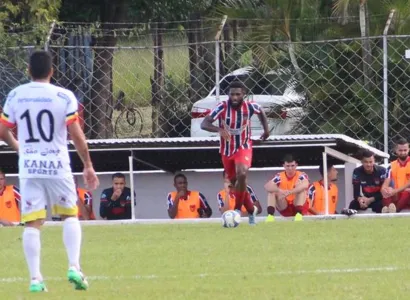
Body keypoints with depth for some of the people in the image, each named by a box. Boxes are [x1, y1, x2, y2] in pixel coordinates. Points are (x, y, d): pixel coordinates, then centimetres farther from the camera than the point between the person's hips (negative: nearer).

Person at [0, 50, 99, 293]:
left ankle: (35, 278, -3)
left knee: (32, 223, 3)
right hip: (58, 166, -1)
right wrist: (88, 166, 2)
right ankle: (74, 266, -1)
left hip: (29, 167, 1)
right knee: (70, 215, 15)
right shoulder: (64, 96, -7)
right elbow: (77, 136, -8)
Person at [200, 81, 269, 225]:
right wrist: (219, 130, -50)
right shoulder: (222, 107, -23)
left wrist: (266, 129, 10)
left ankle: (237, 210, -13)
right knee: (236, 183, 12)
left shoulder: (250, 106, -17)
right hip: (227, 150, 1)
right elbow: (204, 124, -33)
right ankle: (251, 210, 36)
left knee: (242, 175, -28)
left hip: (244, 148, -1)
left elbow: (261, 111, 10)